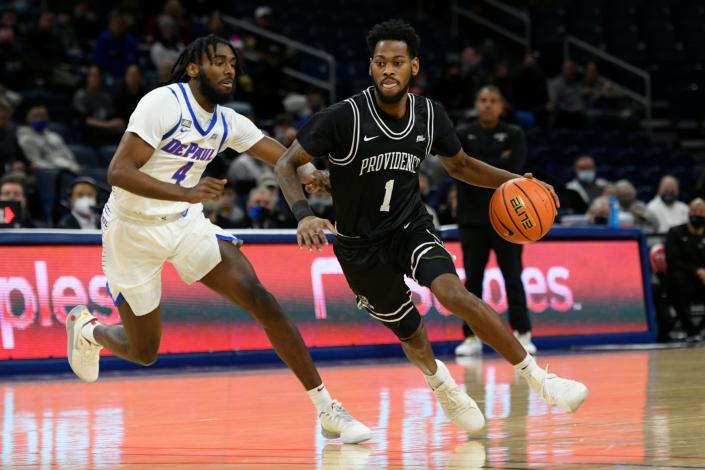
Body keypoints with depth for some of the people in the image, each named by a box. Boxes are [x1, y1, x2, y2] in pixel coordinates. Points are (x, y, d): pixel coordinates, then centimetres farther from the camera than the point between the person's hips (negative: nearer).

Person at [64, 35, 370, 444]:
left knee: (259, 298, -17)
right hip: (134, 227, -5)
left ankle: (327, 409, -16)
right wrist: (188, 193, -39)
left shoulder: (228, 123, 2)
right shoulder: (164, 103, -19)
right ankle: (86, 329, 42)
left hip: (186, 221, 5)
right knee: (144, 352, 6)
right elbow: (119, 172, -26)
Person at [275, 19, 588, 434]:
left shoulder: (430, 115, -8)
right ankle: (443, 384, 45)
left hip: (412, 227, 1)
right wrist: (304, 215, -32)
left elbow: (459, 165, 11)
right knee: (412, 336, 9)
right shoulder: (344, 118, -21)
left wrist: (512, 181, -4)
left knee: (453, 293, -27)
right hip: (360, 243, -1)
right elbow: (286, 164, -15)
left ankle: (538, 377, -22)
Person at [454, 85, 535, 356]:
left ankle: (522, 334, 2)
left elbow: (513, 167, -12)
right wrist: (496, 164, -14)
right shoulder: (463, 135, 7)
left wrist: (477, 166, -14)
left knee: (513, 276, -2)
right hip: (473, 217, 1)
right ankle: (472, 336, 7)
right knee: (472, 278, 3)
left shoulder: (513, 135, 4)